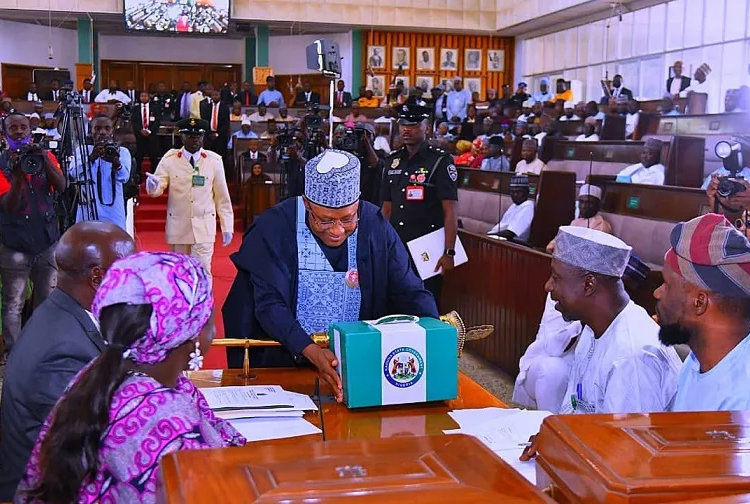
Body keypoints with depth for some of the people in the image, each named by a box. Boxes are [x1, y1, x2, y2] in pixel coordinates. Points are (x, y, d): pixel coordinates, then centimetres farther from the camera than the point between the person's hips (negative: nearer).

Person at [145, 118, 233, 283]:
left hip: (204, 227, -1)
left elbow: (222, 197, 3)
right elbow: (157, 189, -6)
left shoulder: (214, 161, -1)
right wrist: (153, 186, -31)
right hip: (178, 226, 1)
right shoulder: (169, 159, -2)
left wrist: (227, 227, 1)